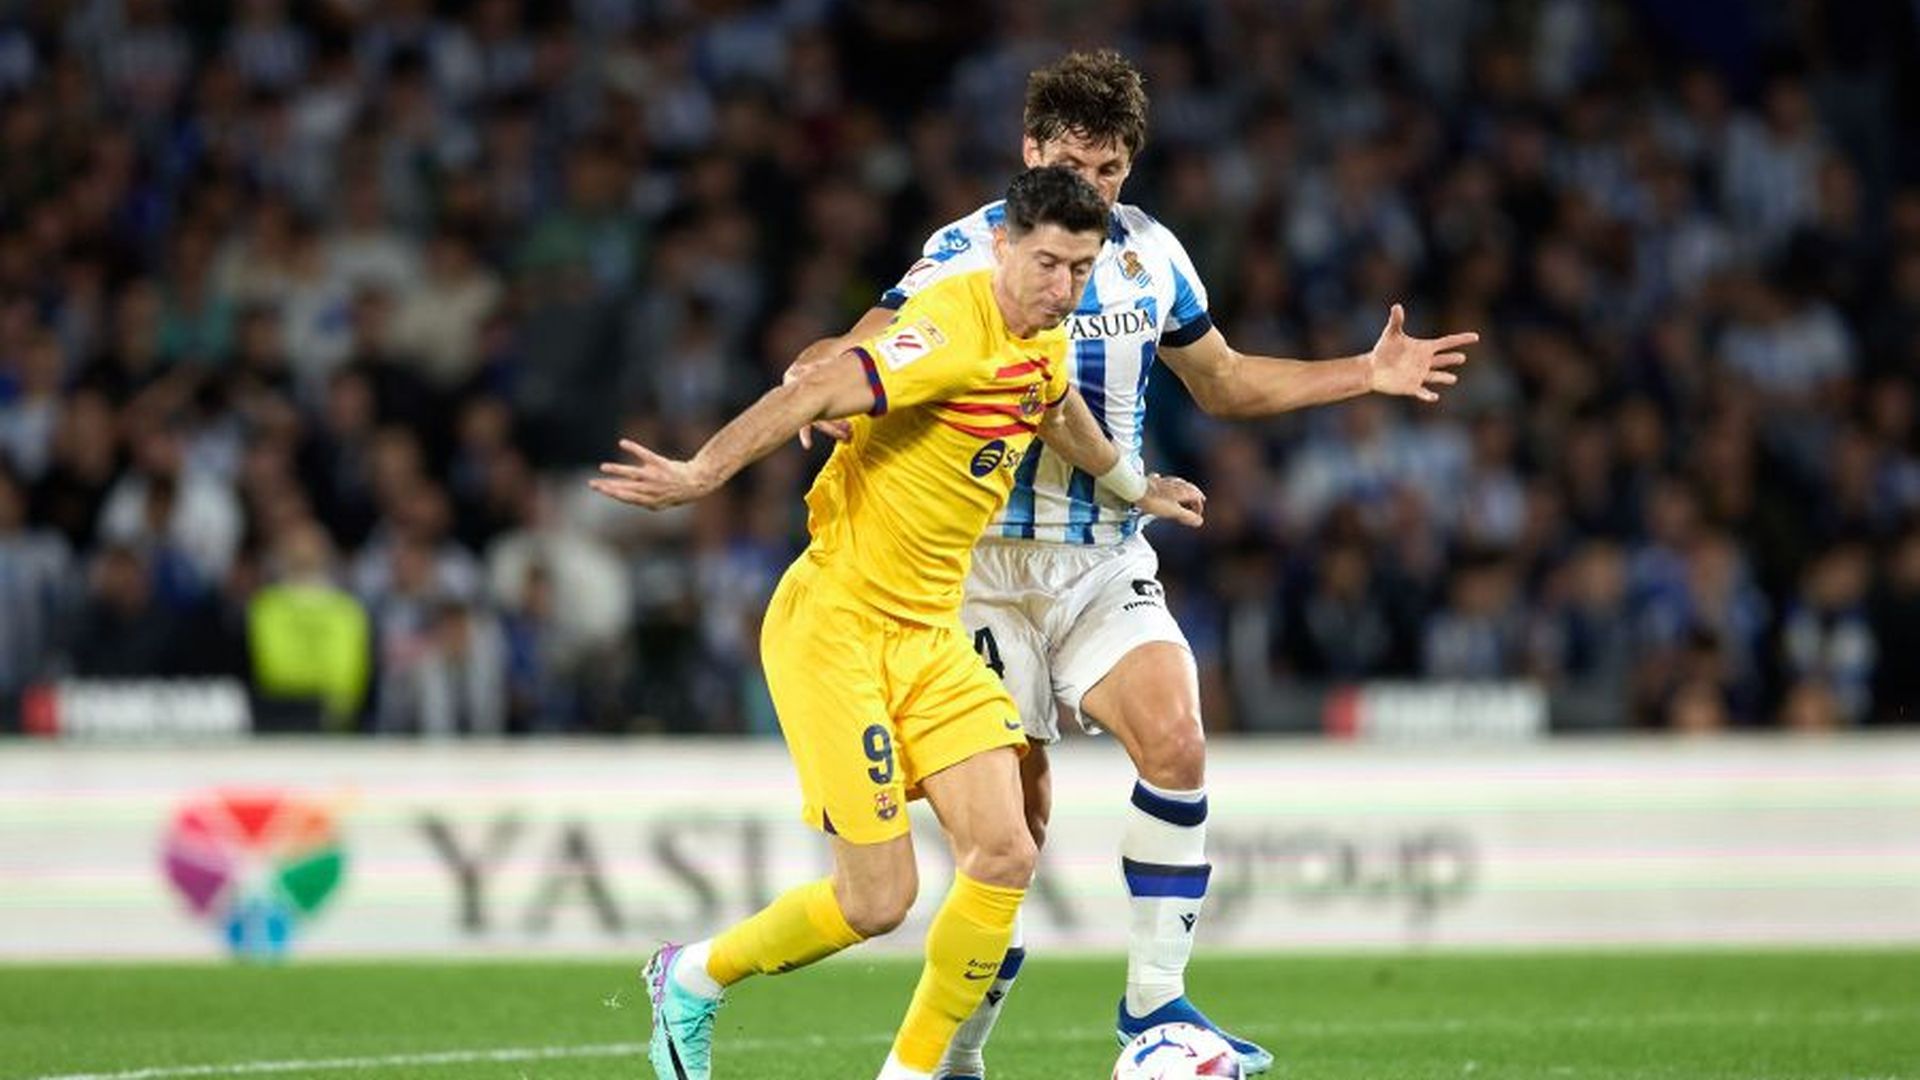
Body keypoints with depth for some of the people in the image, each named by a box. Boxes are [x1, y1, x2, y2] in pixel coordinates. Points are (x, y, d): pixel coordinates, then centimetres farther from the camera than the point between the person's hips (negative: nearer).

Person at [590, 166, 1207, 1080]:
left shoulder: (1043, 343, 8)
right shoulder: (955, 333, -21)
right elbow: (814, 391, -31)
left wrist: (1136, 489, 48)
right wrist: (702, 474, -43)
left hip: (931, 635, 8)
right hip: (834, 628, -8)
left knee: (1002, 856, -8)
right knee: (877, 898, -8)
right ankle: (693, 978, 20)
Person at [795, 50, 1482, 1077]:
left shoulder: (1150, 254, 6)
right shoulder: (971, 252, -9)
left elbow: (1222, 380, 20)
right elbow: (862, 354, -15)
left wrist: (1366, 373, 12)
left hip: (1108, 561, 4)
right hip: (995, 560, -4)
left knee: (1175, 745, -18)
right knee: (1015, 815, -5)